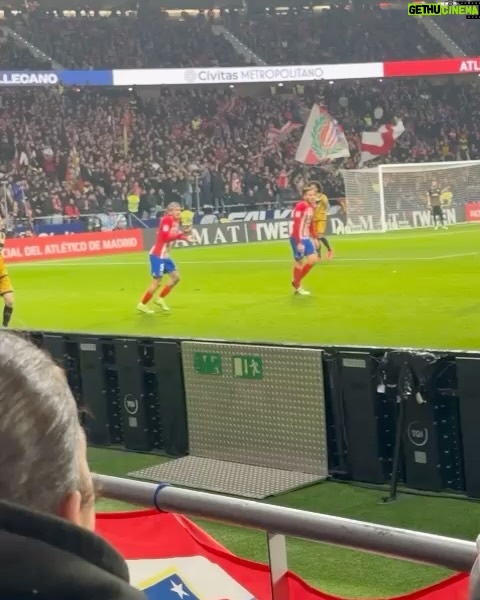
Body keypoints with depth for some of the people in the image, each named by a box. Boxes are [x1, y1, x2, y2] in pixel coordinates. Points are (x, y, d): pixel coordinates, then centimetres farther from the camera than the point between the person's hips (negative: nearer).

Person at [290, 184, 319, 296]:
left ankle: (296, 281, 22)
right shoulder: (300, 206, -19)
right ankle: (297, 286, 15)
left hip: (306, 238, 9)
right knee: (300, 262, -1)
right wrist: (299, 243, -24)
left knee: (313, 259, 8)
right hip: (298, 239, -9)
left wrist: (314, 238, 18)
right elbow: (296, 225, -22)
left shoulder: (311, 206, 8)